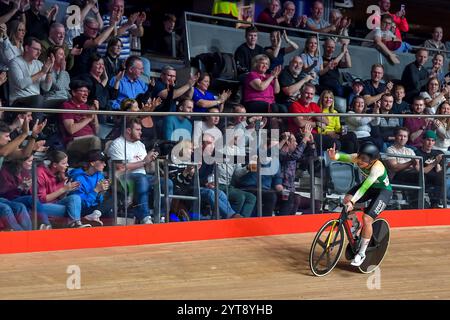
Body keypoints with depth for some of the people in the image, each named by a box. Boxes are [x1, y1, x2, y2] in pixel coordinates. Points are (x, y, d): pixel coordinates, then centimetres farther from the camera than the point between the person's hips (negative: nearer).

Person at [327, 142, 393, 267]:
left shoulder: (377, 168, -37)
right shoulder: (357, 158, -21)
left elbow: (365, 187, -45)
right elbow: (345, 157, -38)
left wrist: (352, 202, -54)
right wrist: (334, 156, -60)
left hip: (383, 191, -6)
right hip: (369, 186, 6)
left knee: (367, 218, -20)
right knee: (347, 199, -19)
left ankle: (362, 253, -4)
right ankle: (355, 225, 11)